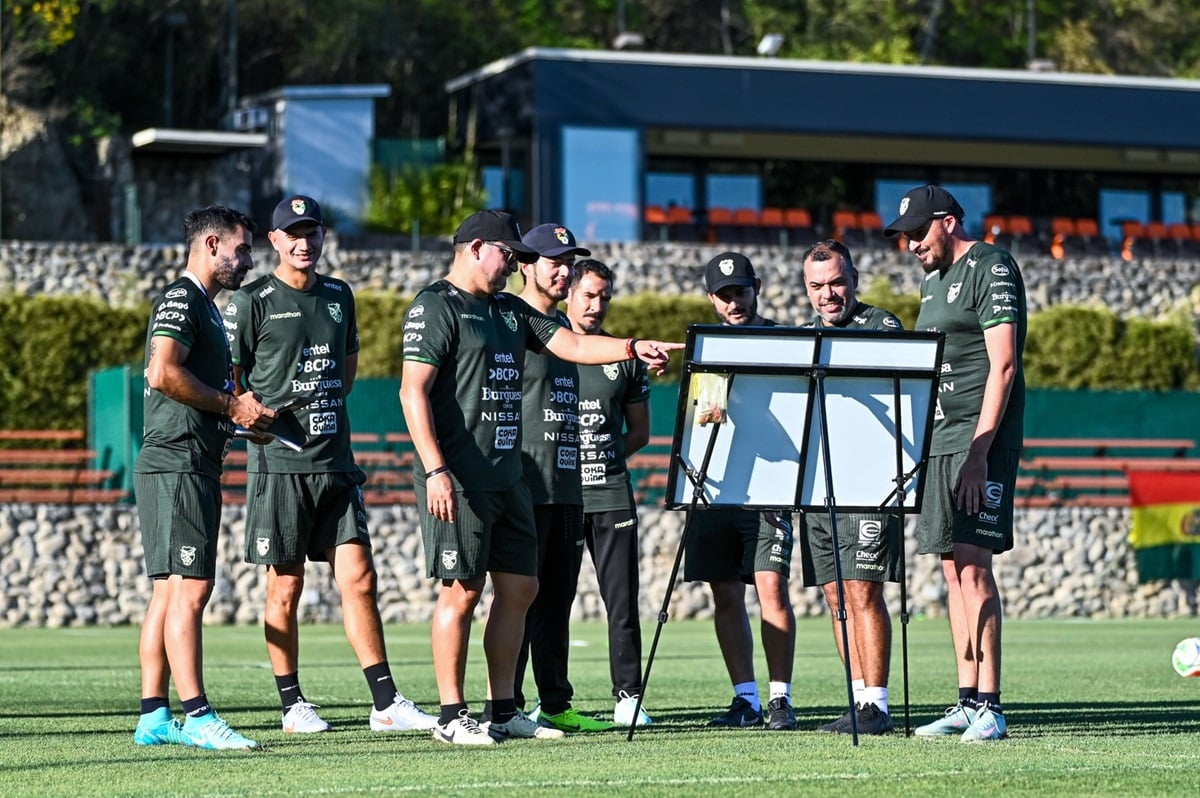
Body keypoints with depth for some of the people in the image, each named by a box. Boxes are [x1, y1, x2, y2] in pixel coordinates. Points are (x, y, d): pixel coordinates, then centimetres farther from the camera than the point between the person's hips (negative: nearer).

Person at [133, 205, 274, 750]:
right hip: (176, 465, -10)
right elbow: (164, 373, -22)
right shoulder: (181, 299, -8)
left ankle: (154, 717, 10)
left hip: (197, 469, 10)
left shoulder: (205, 307, 23)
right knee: (189, 589, -12)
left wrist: (243, 415, 12)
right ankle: (197, 717, -15)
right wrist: (232, 405, -13)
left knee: (171, 592, 9)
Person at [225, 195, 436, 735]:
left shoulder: (339, 296, 14)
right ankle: (292, 705, 10)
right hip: (280, 463, -5)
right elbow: (227, 380, -2)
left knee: (359, 579, 1)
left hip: (336, 461, 5)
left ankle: (385, 703, 2)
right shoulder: (253, 301, -3)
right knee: (285, 588, 1)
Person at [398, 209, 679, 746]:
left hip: (507, 476, 9)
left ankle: (503, 711, 16)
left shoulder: (510, 310, 19)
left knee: (519, 589, 8)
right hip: (458, 480, -9)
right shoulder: (436, 307, -6)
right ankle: (452, 716, 0)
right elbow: (413, 390, -14)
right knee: (461, 592, -6)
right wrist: (435, 470, -21)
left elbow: (572, 346, 14)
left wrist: (634, 348, -3)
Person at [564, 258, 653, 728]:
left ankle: (628, 697, 4)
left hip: (611, 493, 2)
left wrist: (608, 455, 2)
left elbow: (640, 431, 18)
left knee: (622, 601, -1)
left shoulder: (624, 357, 13)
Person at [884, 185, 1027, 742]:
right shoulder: (933, 279, 20)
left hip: (980, 440, -9)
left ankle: (989, 707, -14)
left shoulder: (992, 269, -7)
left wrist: (979, 450, -21)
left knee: (973, 566, -13)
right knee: (954, 571, 7)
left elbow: (1002, 366, -15)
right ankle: (968, 702, 9)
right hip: (939, 439, 9)